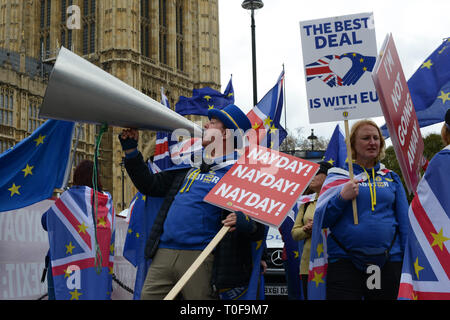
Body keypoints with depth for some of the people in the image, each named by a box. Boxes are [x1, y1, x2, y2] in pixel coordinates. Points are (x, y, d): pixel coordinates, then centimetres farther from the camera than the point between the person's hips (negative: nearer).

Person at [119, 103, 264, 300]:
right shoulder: (190, 168, 21)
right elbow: (150, 186, 26)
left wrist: (245, 221, -28)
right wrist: (131, 150, 21)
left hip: (199, 257, -6)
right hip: (163, 254, 6)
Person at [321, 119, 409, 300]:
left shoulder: (391, 178, 13)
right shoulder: (338, 175, 6)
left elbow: (405, 222, 13)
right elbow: (322, 221, 2)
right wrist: (341, 198, -13)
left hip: (388, 261, 3)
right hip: (344, 261, -2)